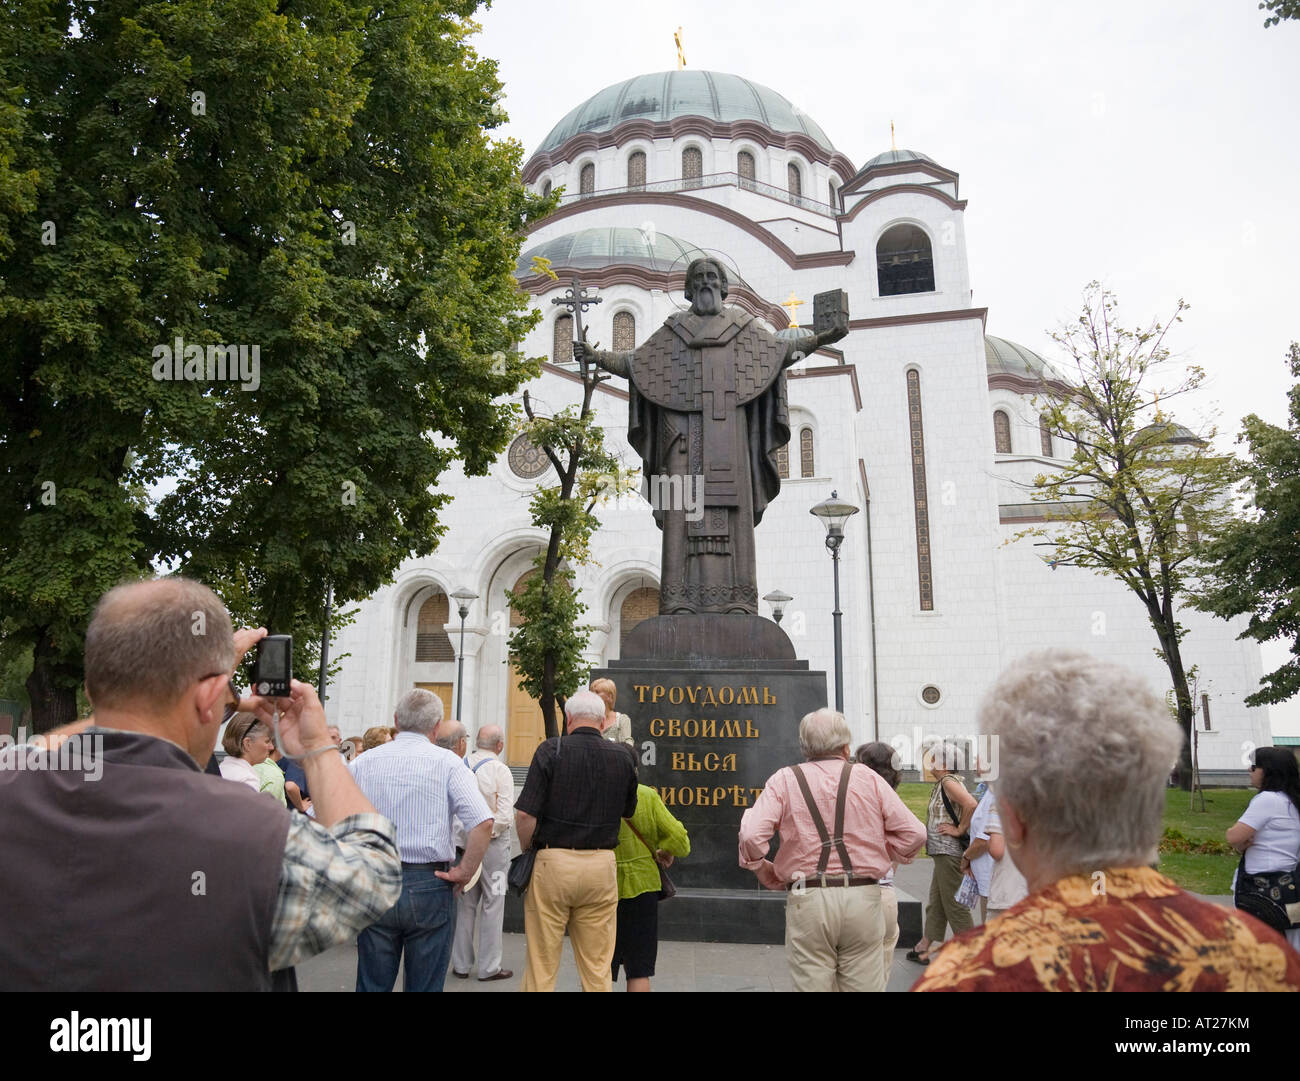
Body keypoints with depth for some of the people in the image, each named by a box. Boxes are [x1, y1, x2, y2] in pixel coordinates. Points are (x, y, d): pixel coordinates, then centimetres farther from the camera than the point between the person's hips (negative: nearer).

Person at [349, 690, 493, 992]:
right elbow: (482, 822, -18)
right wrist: (464, 872, -7)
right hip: (428, 886, -2)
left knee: (372, 984, 15)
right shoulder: (447, 763, -6)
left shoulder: (364, 762, 3)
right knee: (425, 986, 10)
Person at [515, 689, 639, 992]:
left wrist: (527, 851, 3)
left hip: (553, 862, -2)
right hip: (601, 865, 3)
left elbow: (524, 814, -12)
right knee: (597, 968, 12)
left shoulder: (552, 750, -7)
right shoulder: (623, 756, 3)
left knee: (541, 964, 9)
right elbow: (628, 812, 16)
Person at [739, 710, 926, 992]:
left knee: (811, 984, 7)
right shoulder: (868, 779, 6)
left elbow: (751, 836, -9)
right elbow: (913, 833, 3)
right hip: (863, 899, 1)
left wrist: (770, 876, 7)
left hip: (807, 902, -1)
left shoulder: (784, 781, 3)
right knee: (864, 984, 10)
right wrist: (879, 857, 15)